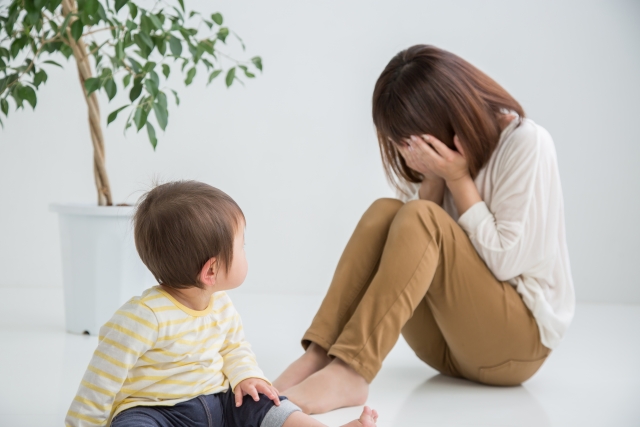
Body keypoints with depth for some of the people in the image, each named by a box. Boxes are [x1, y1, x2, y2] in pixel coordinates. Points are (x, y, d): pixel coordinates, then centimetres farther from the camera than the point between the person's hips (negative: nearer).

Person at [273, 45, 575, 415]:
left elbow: (505, 261, -16)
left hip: (522, 335, -6)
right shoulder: (445, 155, 6)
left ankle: (348, 373, -39)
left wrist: (458, 178, -17)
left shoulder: (526, 144, -12)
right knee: (385, 213, -18)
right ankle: (318, 358, -31)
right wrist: (433, 179, -15)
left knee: (419, 219, -28)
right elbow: (419, 250, -2)